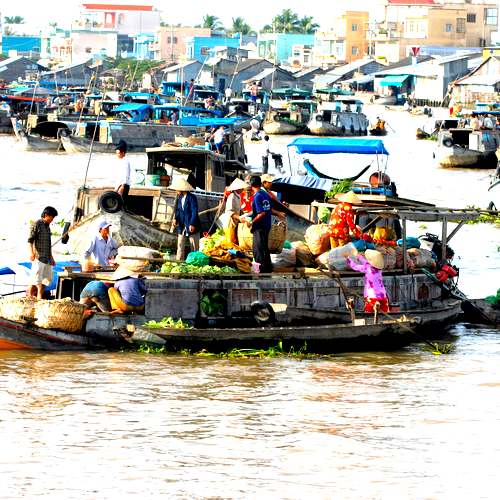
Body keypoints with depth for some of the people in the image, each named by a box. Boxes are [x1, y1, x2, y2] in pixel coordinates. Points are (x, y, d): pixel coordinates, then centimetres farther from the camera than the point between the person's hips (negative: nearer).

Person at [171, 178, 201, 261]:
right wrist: (176, 219, -4)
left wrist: (192, 224, -23)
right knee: (180, 246, 4)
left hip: (192, 226, -7)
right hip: (182, 226, 7)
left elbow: (194, 212, -16)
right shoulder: (179, 198, 8)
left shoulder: (192, 198, -13)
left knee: (194, 247, 2)